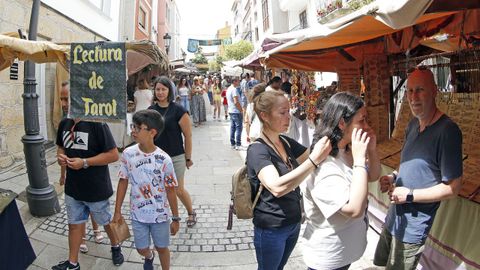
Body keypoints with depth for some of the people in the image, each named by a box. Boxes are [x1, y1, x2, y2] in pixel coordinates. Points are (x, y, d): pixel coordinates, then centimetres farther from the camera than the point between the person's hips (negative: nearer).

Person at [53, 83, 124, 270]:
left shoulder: (96, 123, -21)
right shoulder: (64, 124, 0)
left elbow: (113, 155, -21)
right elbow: (61, 147, 17)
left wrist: (85, 162, -25)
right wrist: (60, 156, -6)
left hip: (96, 189, -5)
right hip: (72, 188, 6)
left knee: (106, 221, 17)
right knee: (74, 224, 17)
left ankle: (115, 247, 43)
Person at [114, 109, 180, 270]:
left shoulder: (164, 159, -19)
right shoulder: (128, 154, -10)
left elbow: (170, 190, -10)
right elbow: (123, 182, 2)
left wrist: (175, 218, -4)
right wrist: (117, 211, 5)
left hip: (160, 214, -3)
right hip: (137, 214, 3)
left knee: (161, 248, 14)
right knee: (141, 249, 19)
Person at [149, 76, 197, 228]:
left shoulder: (178, 110, -11)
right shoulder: (150, 110, 3)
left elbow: (188, 135, -7)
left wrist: (188, 157, -4)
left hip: (176, 157, -4)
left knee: (179, 190, 6)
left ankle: (191, 213, 33)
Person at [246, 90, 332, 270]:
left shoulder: (287, 143, 1)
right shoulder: (257, 150, -23)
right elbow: (277, 187, -38)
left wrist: (326, 146, -14)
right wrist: (314, 160, -42)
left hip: (293, 223, 7)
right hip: (271, 229, -7)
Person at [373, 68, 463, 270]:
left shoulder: (447, 130, -21)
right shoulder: (413, 124, 5)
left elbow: (452, 188, -19)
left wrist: (409, 195, -19)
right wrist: (394, 177, 1)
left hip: (412, 228, -8)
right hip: (394, 216, 8)